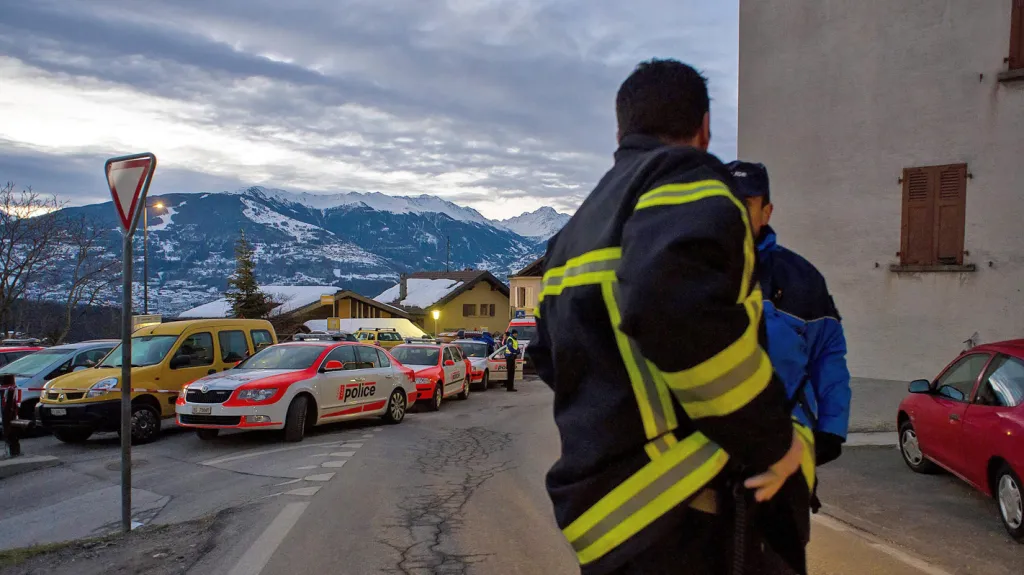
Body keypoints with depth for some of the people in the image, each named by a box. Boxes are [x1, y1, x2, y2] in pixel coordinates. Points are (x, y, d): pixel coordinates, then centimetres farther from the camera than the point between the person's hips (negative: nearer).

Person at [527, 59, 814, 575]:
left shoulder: (574, 233, 20)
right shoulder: (685, 175, -8)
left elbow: (549, 357, 26)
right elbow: (673, 301, -29)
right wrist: (771, 439, -17)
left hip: (610, 512, 9)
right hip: (680, 519, -9)